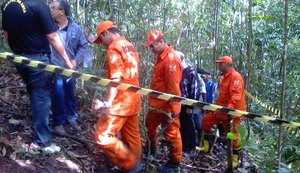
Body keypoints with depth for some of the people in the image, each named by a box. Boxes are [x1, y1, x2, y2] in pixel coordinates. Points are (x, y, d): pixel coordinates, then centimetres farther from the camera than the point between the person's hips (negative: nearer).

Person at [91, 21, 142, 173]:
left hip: (120, 101, -10)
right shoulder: (130, 47, 16)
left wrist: (108, 103, -28)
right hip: (132, 99, 10)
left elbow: (116, 78, -22)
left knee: (103, 136, -7)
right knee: (131, 136, 16)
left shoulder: (114, 48, -11)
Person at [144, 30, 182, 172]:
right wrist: (153, 100, 19)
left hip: (167, 106, -10)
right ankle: (152, 149, 46)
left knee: (171, 133, 3)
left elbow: (173, 88, -25)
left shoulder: (171, 59, -22)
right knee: (150, 125, 24)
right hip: (157, 104, 10)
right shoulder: (161, 57, 9)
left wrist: (172, 110, -23)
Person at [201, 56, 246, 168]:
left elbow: (236, 93, -27)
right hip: (222, 109, 10)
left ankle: (235, 159, 10)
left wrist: (230, 105, -40)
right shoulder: (224, 77, 16)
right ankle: (207, 145, 18)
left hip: (233, 110, -9)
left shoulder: (235, 76, -15)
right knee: (206, 120, 7)